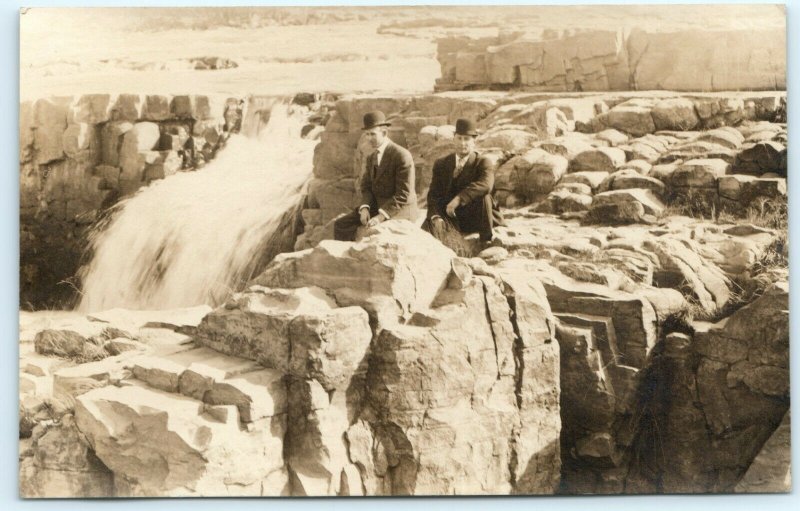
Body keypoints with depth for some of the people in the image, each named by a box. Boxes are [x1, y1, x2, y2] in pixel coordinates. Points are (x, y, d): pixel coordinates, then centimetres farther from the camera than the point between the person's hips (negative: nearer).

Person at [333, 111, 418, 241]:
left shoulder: (402, 156, -15)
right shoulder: (371, 158, 13)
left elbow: (403, 195, -19)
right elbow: (366, 187, 10)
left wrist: (381, 216, -27)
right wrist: (364, 208, -12)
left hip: (400, 210, -8)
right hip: (376, 206, 8)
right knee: (341, 224, -8)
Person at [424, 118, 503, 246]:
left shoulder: (483, 163, -1)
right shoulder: (441, 164, 11)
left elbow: (486, 185, -24)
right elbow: (433, 194, 4)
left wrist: (459, 199, -35)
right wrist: (435, 216, -17)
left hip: (475, 218, -2)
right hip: (450, 216, 2)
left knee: (483, 196, -29)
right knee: (431, 224, -28)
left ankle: (487, 242, -19)